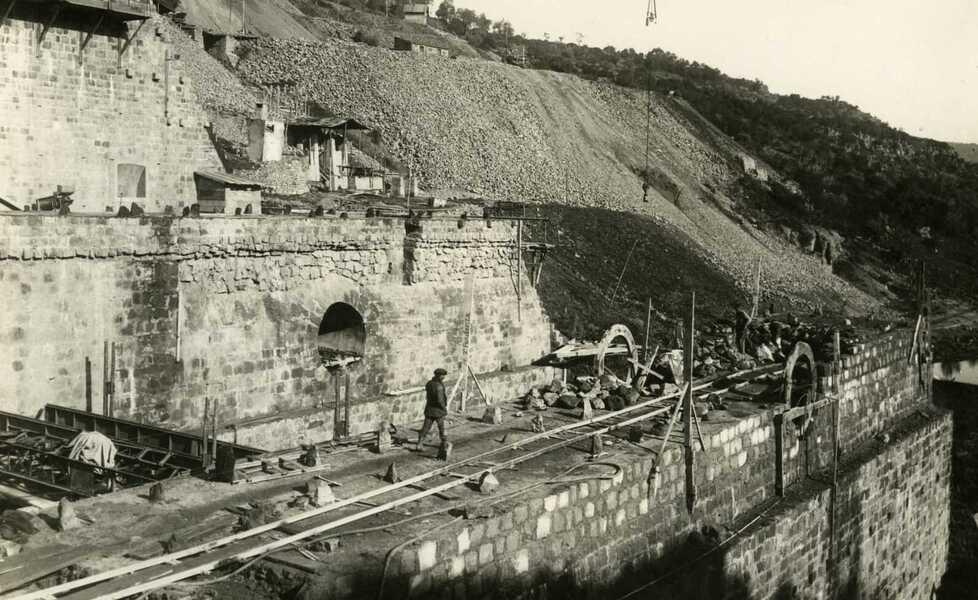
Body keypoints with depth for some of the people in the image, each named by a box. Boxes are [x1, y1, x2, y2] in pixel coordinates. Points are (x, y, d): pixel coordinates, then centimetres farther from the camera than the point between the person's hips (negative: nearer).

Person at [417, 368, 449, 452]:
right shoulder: (439, 386, -22)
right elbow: (439, 400, -25)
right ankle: (444, 442, 31)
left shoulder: (428, 384, 2)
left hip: (429, 410, 5)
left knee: (426, 427, 5)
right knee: (441, 427, 15)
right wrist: (445, 409, -12)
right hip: (438, 410, -5)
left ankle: (420, 444, -4)